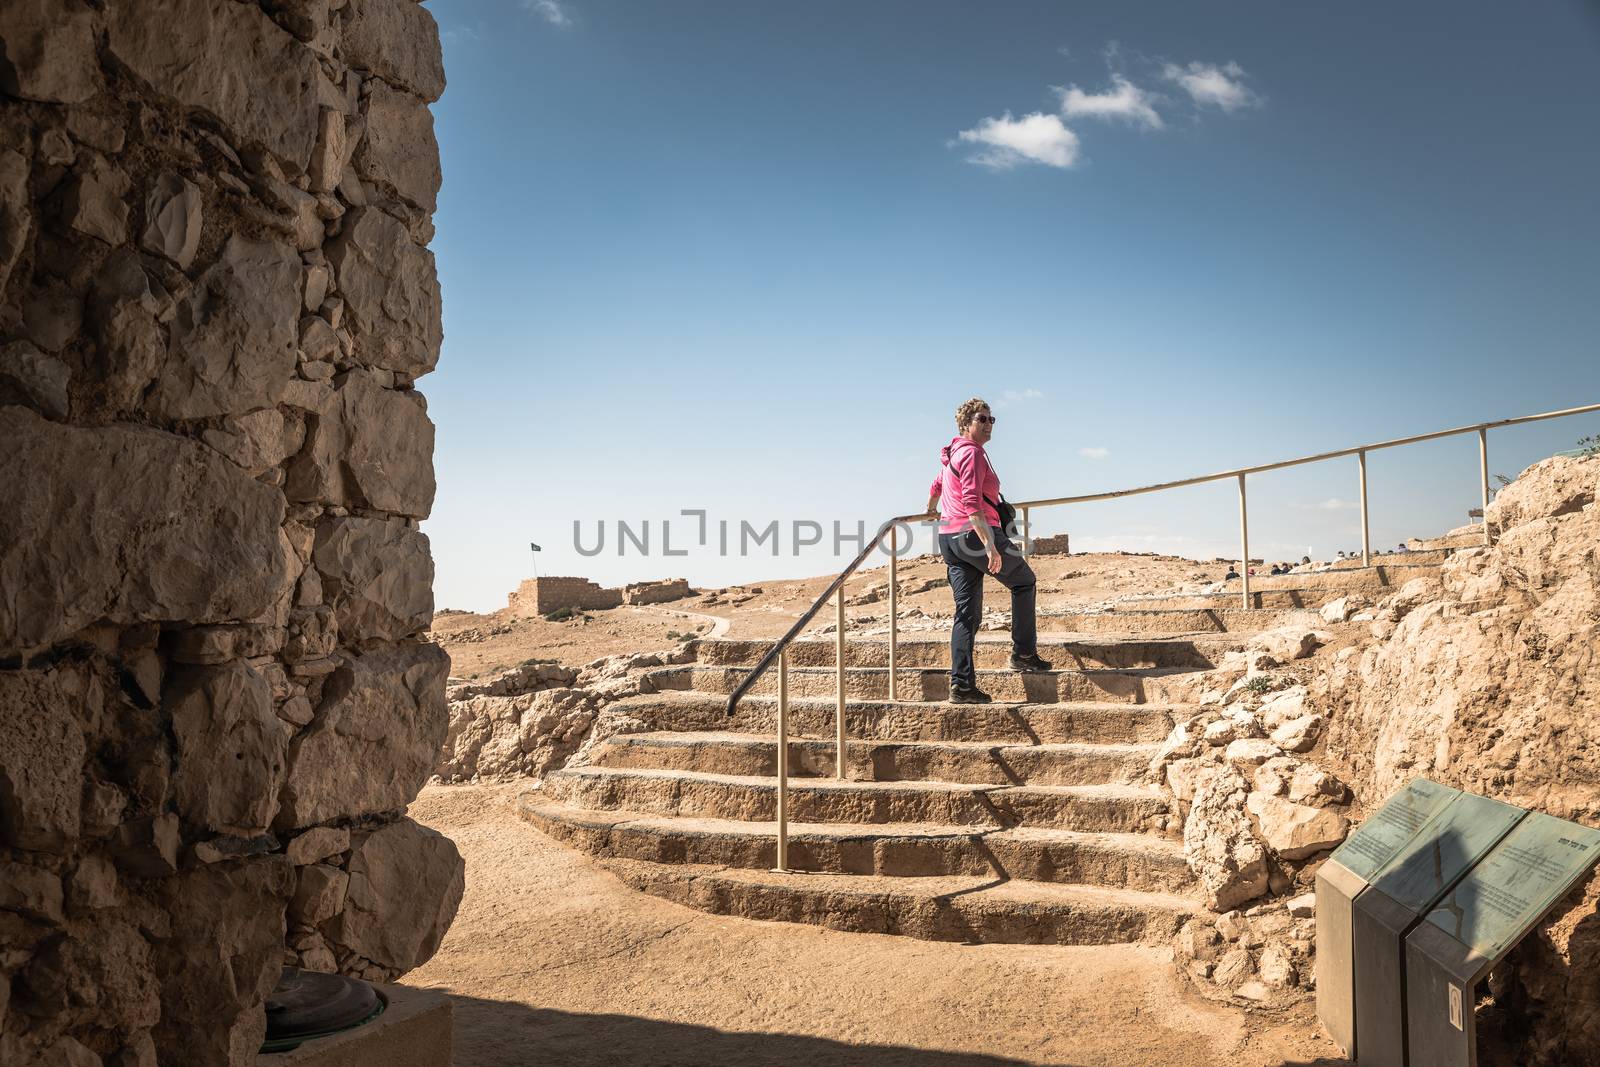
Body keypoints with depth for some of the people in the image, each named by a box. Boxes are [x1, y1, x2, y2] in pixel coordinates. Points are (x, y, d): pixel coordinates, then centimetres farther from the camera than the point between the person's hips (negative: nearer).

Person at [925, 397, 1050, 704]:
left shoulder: (952, 454, 19)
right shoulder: (972, 453, -11)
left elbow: (936, 486, 38)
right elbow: (972, 502, -22)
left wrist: (930, 511, 58)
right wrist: (990, 546, -28)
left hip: (950, 538, 9)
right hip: (976, 534, -9)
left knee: (967, 613, 5)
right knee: (1025, 582, 14)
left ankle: (961, 684, -1)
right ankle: (1024, 653, 16)